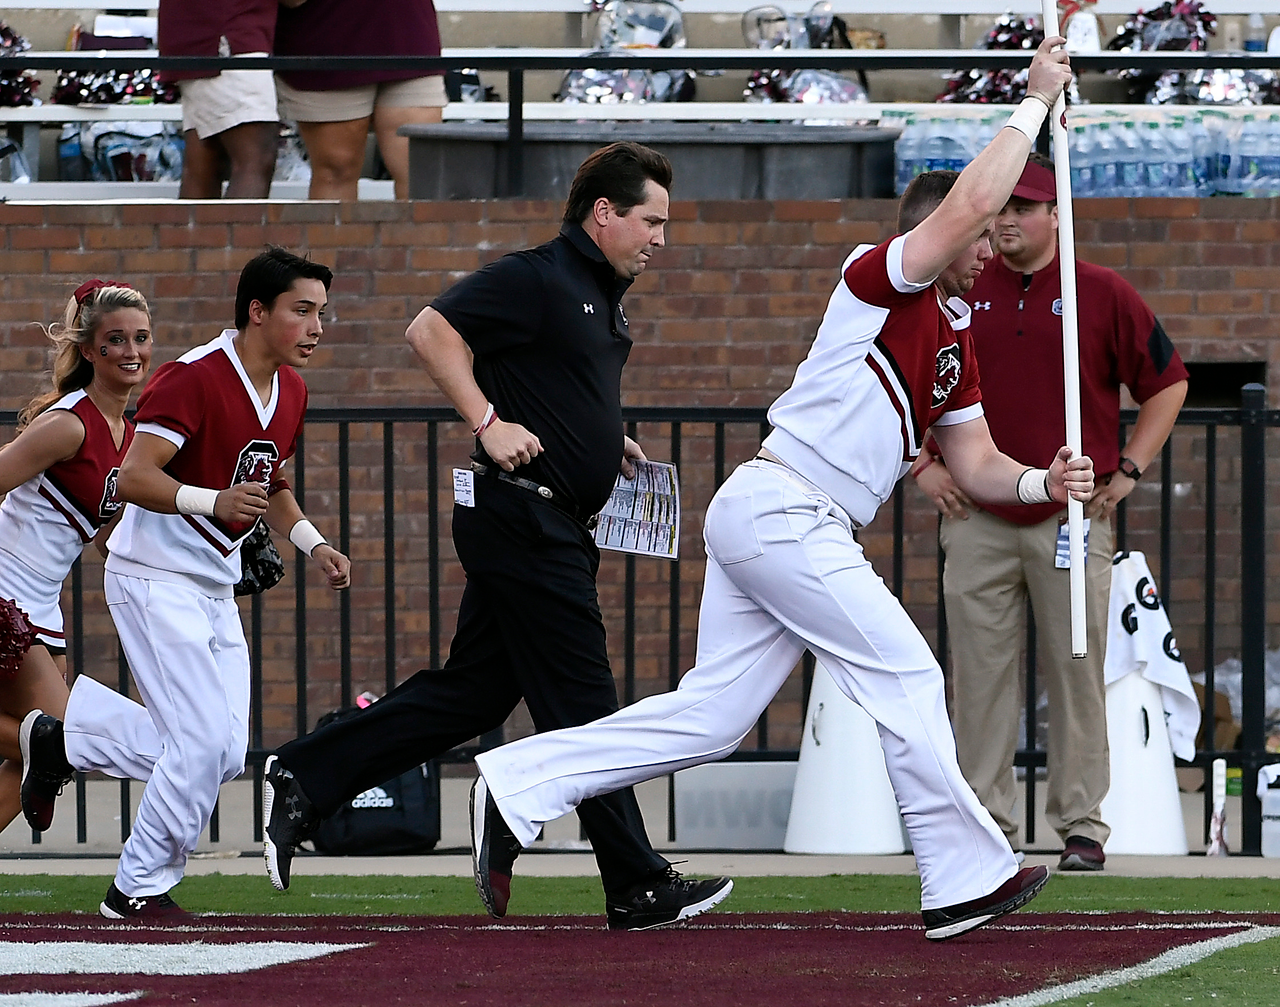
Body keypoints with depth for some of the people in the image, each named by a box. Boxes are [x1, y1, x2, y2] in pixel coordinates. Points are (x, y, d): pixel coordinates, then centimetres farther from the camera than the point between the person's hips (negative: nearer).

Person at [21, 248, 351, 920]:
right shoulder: (195, 378, -19)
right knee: (205, 741, -15)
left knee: (226, 756, 4)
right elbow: (134, 478, -24)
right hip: (154, 580, -9)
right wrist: (214, 502, -39)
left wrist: (311, 543, 9)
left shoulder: (290, 391, 8)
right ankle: (139, 890, 0)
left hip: (215, 588, 9)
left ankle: (62, 738, 22)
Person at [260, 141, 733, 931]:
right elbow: (433, 331, -18)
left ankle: (305, 779, 15)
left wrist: (609, 444, 15)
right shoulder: (537, 279, -13)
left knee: (471, 692, 12)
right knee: (582, 705, -5)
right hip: (523, 521, -10)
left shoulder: (605, 295, 17)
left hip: (556, 528, 10)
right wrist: (489, 423, -22)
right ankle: (638, 888, -1)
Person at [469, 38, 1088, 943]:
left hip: (768, 526, 9)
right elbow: (970, 200, -23)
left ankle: (517, 787, 4)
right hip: (780, 509, -9)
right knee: (906, 675, -8)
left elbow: (975, 463, 20)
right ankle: (967, 880, -4)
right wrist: (1036, 103, -14)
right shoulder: (877, 279, -7)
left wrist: (1040, 483, -1)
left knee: (713, 715, 3)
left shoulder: (955, 339, 20)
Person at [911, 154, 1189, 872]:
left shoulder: (1103, 295, 3)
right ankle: (985, 826, 6)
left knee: (1076, 672, 0)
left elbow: (1168, 382, 9)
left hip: (1073, 518, -2)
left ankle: (1082, 826, 5)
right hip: (976, 518, 2)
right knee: (980, 675, 1)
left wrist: (1129, 469, 1)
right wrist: (924, 462, 7)